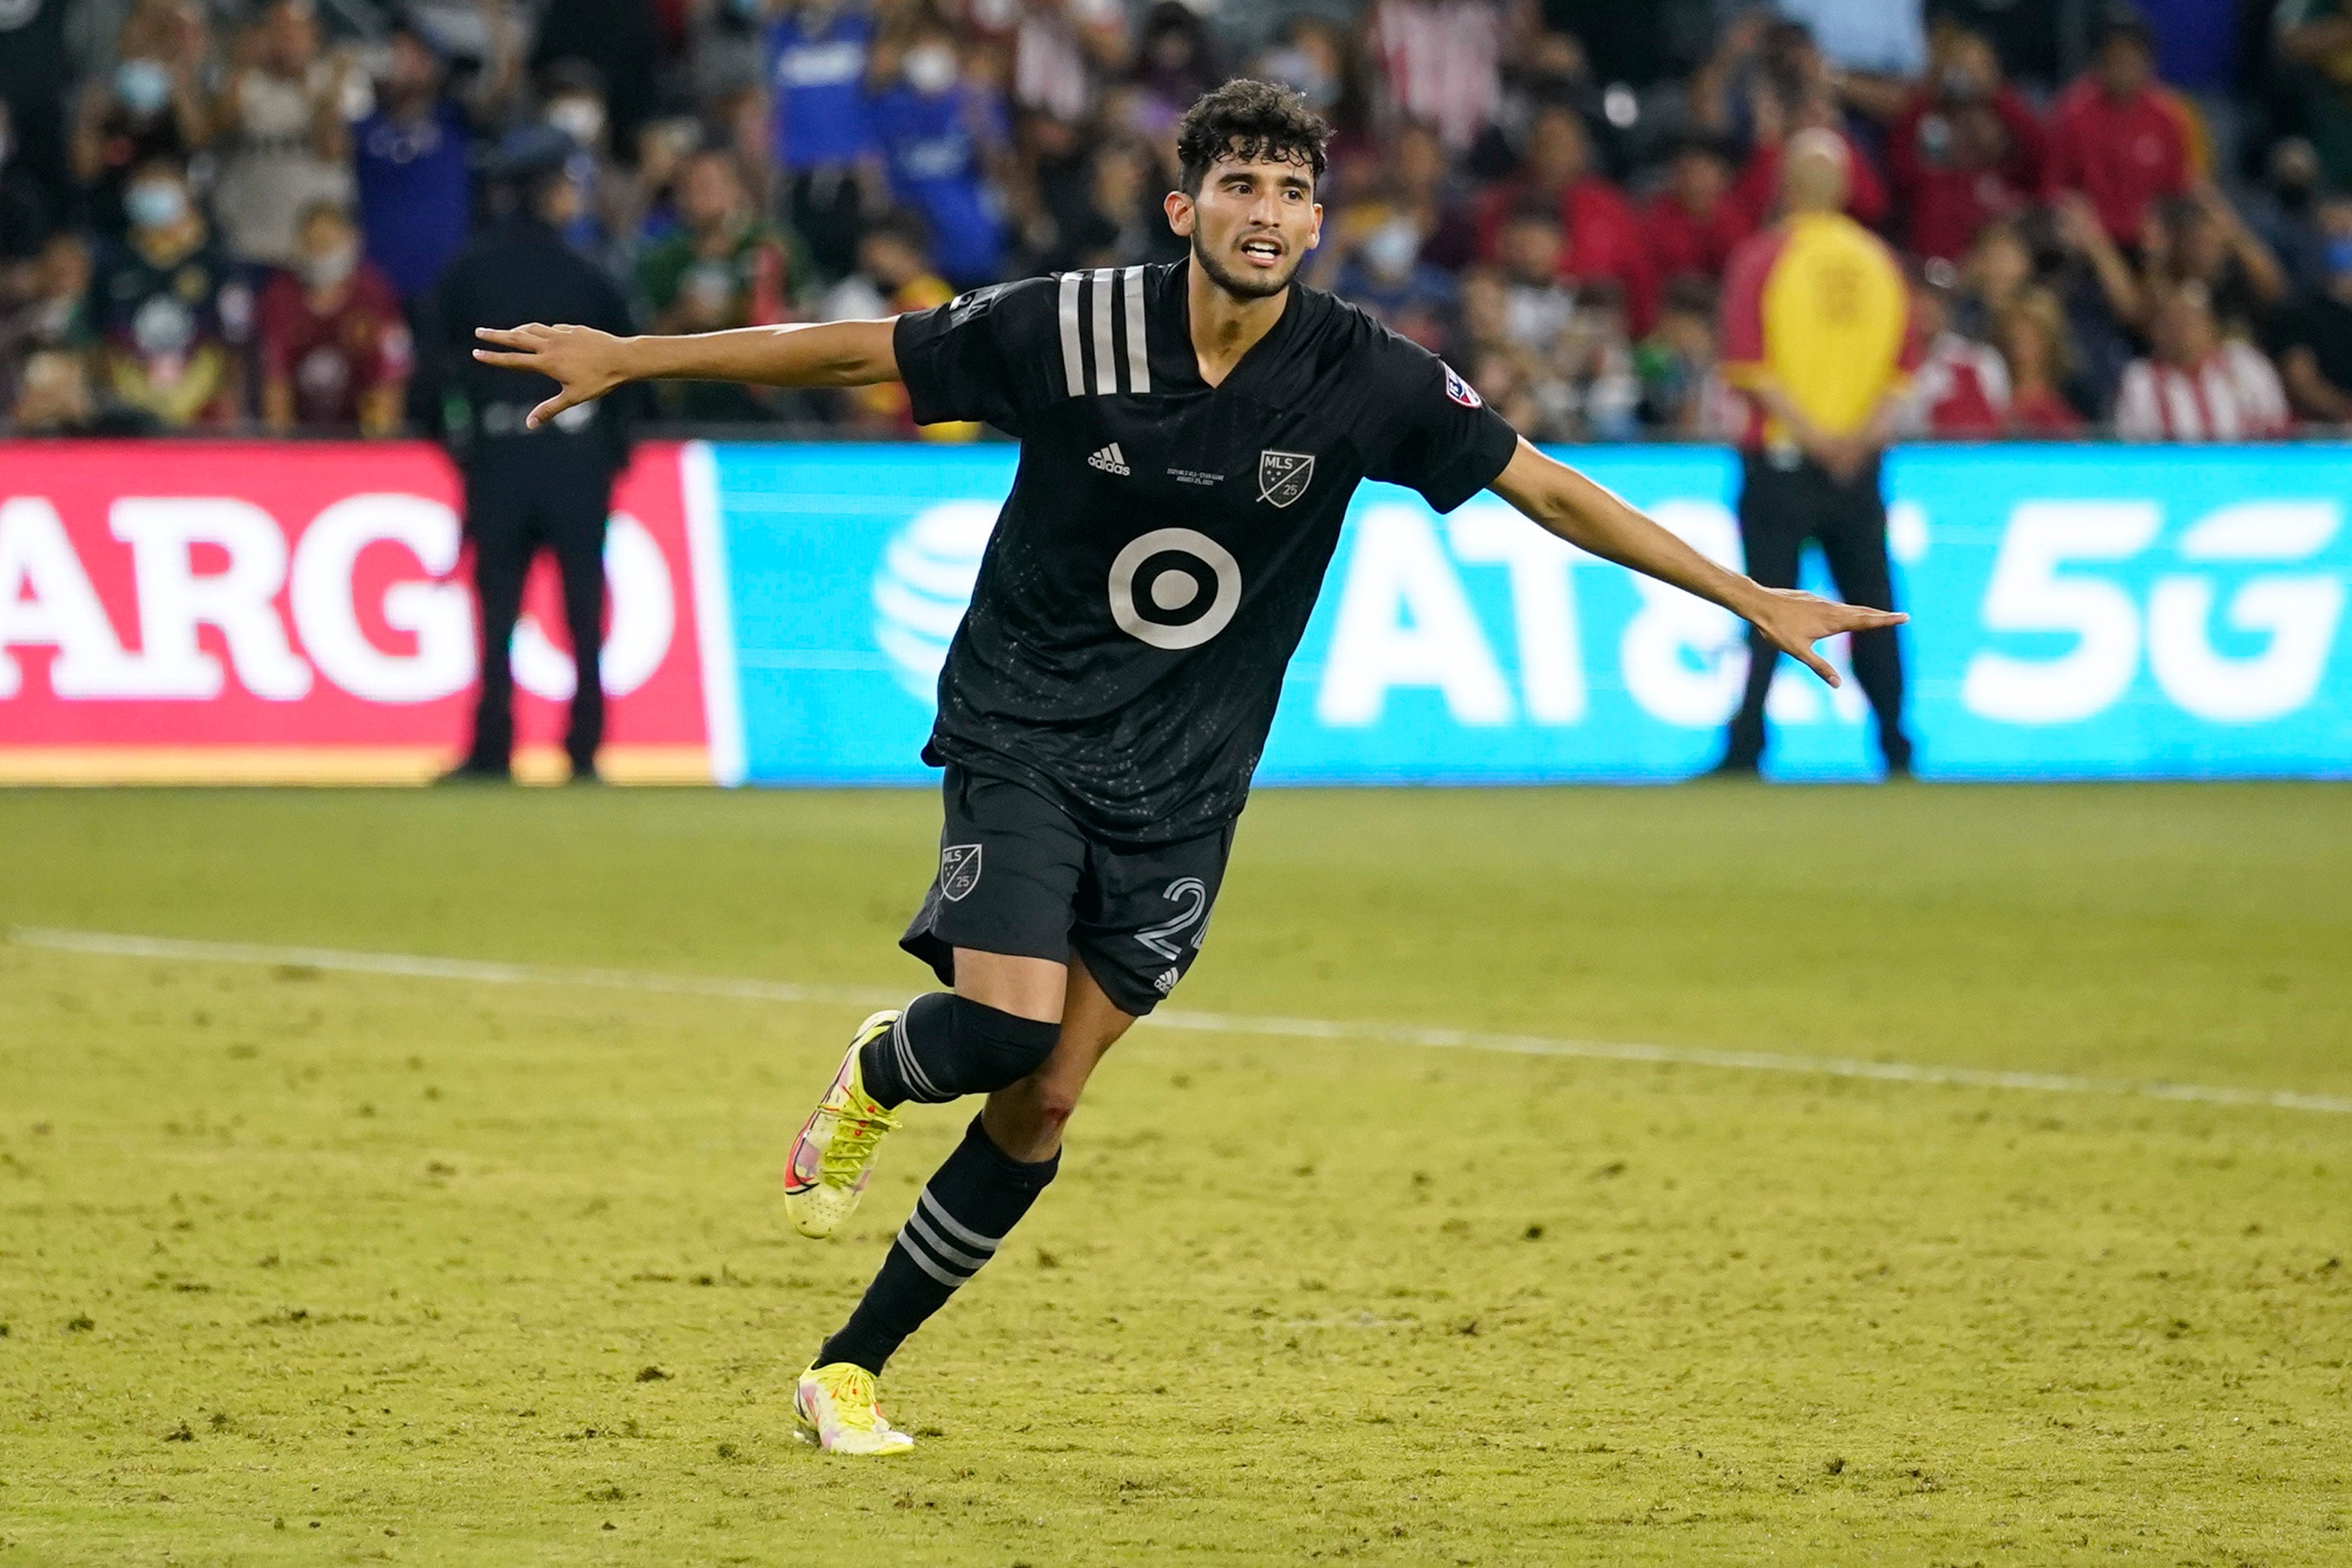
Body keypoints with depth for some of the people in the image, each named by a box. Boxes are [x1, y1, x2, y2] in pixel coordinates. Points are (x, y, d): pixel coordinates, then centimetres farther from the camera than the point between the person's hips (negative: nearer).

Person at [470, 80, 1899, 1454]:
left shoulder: (1364, 378, -10)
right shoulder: (1072, 329, -14)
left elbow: (1547, 487, -1)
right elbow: (857, 352, -3)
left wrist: (1752, 599, -2)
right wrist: (626, 357, -2)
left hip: (1179, 787, 2)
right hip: (1022, 733, -2)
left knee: (1044, 1107, 0)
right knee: (1010, 1027, -24)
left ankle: (853, 1368, 14)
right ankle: (877, 1075, 13)